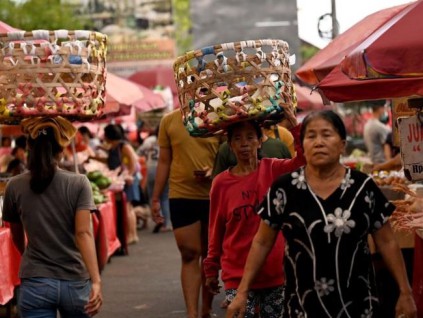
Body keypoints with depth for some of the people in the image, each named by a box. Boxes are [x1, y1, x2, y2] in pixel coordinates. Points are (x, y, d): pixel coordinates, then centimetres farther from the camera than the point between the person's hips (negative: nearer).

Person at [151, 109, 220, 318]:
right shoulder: (169, 120, 3)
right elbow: (164, 162, 7)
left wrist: (214, 171, -18)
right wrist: (155, 198, 5)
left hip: (213, 196, 0)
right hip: (181, 197, 0)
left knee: (210, 255, 10)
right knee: (189, 255, -3)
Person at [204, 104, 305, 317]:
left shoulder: (273, 170, -1)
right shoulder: (221, 183, -1)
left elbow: (304, 159, -19)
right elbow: (216, 229, 7)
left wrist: (295, 125, -29)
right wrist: (212, 269, 12)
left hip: (275, 271, 1)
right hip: (237, 274, -1)